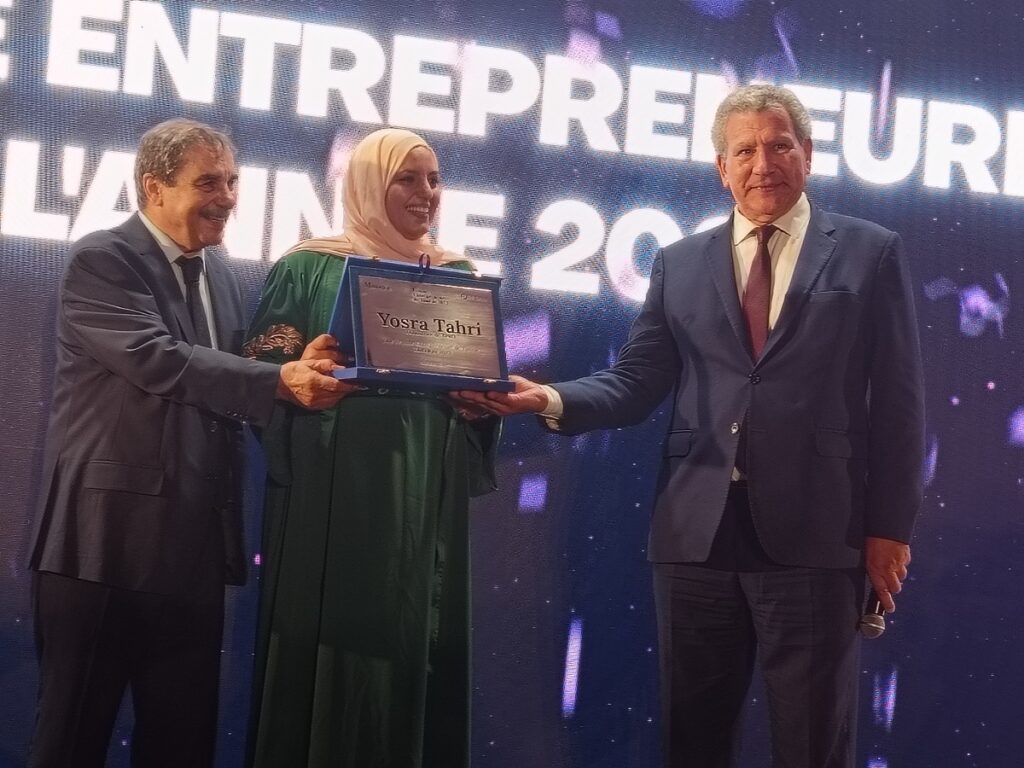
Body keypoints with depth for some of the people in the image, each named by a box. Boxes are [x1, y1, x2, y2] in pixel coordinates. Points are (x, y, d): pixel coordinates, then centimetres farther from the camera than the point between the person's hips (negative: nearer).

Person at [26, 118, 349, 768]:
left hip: (195, 548, 7)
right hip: (108, 542, -7)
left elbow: (231, 391, 15)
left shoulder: (221, 277, 17)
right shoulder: (101, 262, -8)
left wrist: (301, 369, -6)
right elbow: (159, 361, -22)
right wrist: (281, 381, -31)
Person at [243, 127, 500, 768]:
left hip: (427, 497, 3)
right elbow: (266, 372, 1)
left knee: (419, 653, 2)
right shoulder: (311, 268, 4)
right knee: (327, 652, -5)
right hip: (333, 491, -3)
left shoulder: (459, 277, 15)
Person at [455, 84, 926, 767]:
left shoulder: (871, 252, 4)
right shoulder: (680, 264, 12)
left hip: (814, 533, -3)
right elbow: (636, 384, 7)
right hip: (698, 533, 3)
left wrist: (890, 528, -4)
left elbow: (897, 399, 1)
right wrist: (554, 400, -12)